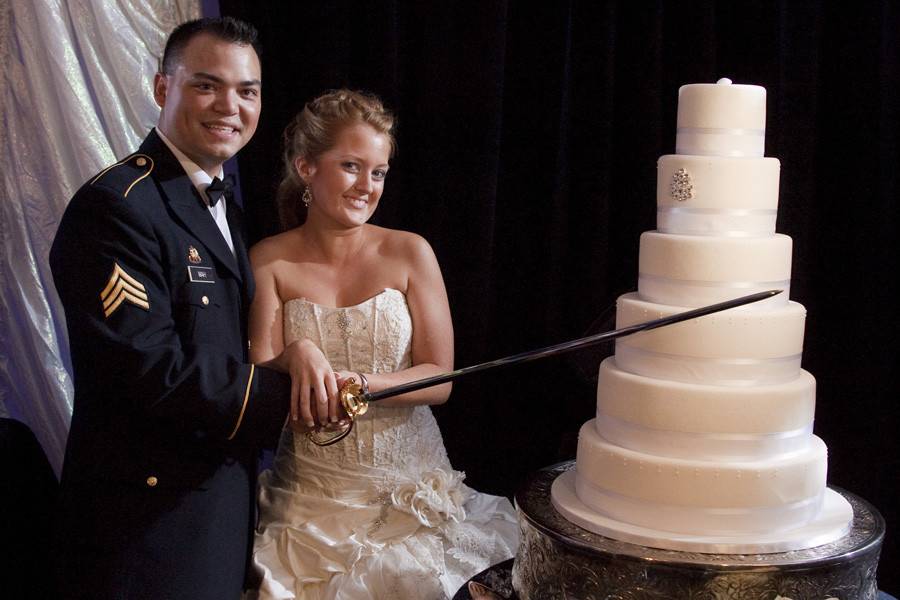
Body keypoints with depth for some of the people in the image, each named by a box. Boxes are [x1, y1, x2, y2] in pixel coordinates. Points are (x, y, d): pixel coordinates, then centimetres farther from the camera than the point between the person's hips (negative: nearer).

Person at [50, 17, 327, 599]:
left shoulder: (224, 207, 11)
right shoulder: (115, 205, -19)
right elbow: (153, 371, -25)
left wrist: (294, 350, -8)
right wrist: (290, 393, -17)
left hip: (225, 501, 9)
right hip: (149, 517, -9)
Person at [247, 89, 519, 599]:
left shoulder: (410, 253, -3)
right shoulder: (270, 262, -2)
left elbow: (441, 379, -5)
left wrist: (365, 383, -23)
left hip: (409, 481, 0)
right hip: (312, 490, 0)